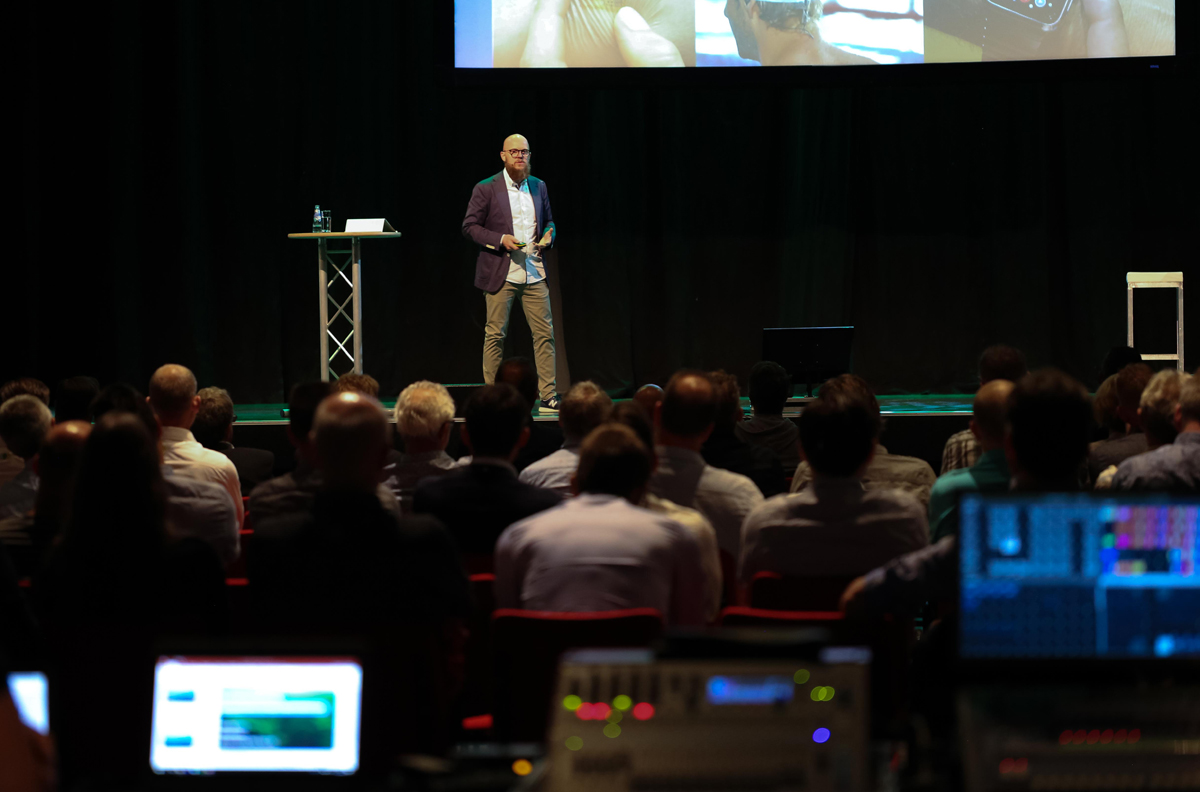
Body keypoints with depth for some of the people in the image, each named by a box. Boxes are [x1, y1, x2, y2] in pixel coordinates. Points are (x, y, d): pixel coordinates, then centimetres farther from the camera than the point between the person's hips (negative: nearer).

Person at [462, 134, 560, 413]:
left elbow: (548, 220, 23)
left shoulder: (538, 186, 13)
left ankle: (548, 396, 4)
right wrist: (500, 240, -16)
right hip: (501, 273, -4)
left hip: (534, 273, 4)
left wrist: (548, 236, 0)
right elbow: (469, 226, -3)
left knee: (545, 333, 0)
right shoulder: (486, 189, -2)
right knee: (495, 335, 0)